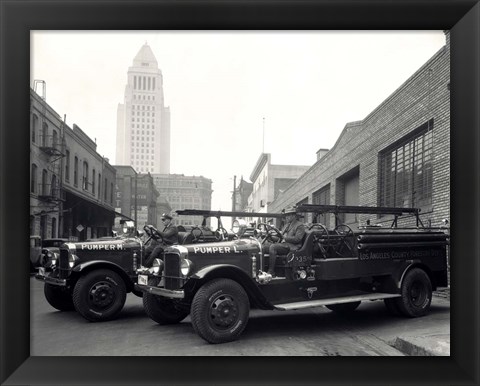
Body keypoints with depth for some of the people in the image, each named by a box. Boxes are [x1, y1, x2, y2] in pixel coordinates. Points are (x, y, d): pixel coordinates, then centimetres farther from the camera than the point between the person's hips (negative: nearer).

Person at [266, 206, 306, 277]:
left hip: (291, 247, -9)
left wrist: (285, 238, -15)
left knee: (272, 247, -31)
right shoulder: (287, 225, 27)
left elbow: (297, 239, -13)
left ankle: (271, 272, -31)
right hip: (283, 244, 9)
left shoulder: (300, 225, 0)